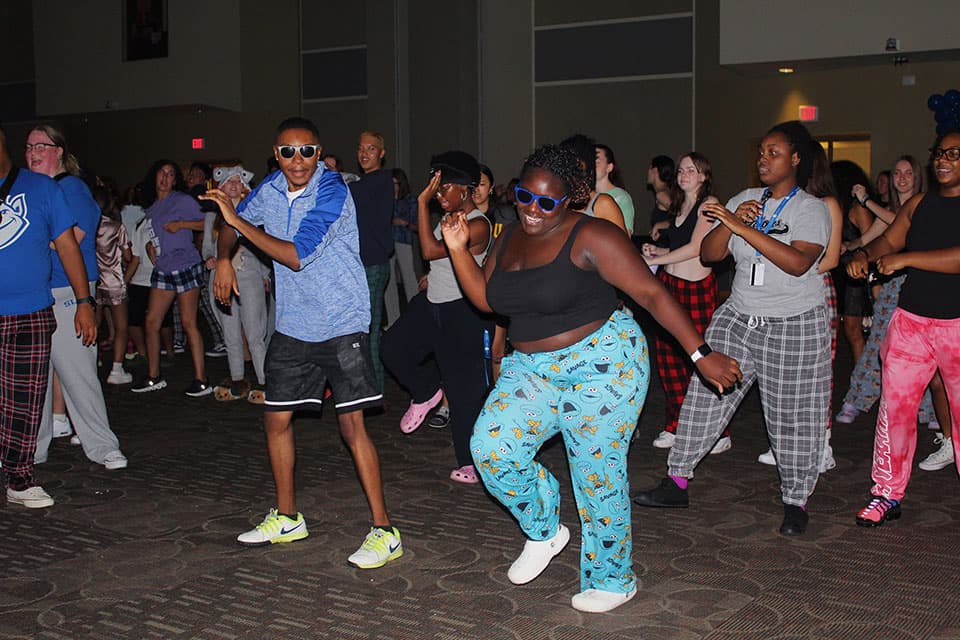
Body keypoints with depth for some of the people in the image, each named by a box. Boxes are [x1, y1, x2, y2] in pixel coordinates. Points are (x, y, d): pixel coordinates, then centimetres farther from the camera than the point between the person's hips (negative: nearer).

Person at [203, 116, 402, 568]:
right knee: (277, 419, 12)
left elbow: (297, 256, -23)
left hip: (342, 325, -7)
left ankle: (384, 531, -2)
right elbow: (232, 225, 22)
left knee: (351, 424, -10)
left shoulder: (332, 193, -17)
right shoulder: (270, 191, 4)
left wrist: (240, 221, -19)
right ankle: (287, 518, 29)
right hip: (293, 325, 7)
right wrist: (223, 258, 2)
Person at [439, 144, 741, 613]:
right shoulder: (510, 239, 8)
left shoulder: (590, 236, -15)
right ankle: (544, 531, 17)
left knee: (598, 473, 0)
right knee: (490, 446, -9)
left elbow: (652, 294, -16)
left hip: (601, 366, -6)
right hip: (532, 368, 7)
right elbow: (484, 298, 14)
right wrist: (459, 250, 0)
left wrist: (701, 354, -19)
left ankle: (612, 580, 22)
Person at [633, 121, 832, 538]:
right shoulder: (743, 200, 8)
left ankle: (796, 501, 17)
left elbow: (797, 262, -23)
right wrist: (730, 222, -15)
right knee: (705, 395, -1)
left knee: (792, 416, 3)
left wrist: (742, 227, -24)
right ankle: (677, 481, 8)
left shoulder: (812, 209, -6)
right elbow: (709, 254, 3)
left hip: (794, 327, -4)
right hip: (738, 319, 4)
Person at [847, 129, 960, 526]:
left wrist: (905, 259, -20)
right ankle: (887, 495, 13)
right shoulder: (918, 205, 11)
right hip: (910, 319, 5)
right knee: (895, 407, 4)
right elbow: (890, 240, 16)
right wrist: (865, 255, -5)